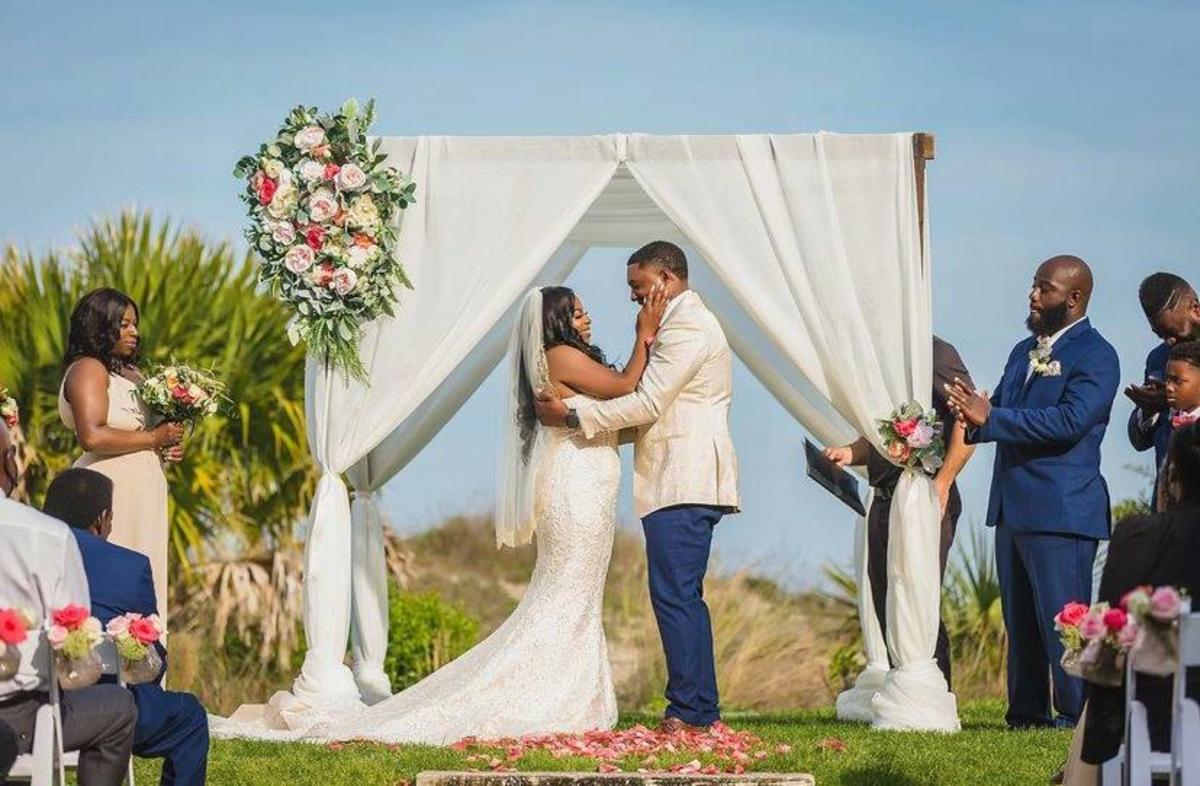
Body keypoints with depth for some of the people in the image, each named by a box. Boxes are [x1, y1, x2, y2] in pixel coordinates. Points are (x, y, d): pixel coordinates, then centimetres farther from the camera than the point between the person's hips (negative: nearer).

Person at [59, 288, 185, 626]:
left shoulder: (129, 373, 19)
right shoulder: (88, 369, -8)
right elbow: (92, 437, -21)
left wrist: (167, 447, 11)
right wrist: (153, 438, -13)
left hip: (142, 494, 9)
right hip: (112, 493, -9)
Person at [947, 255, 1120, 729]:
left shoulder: (1095, 356, -8)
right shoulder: (1024, 352, 19)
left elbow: (1070, 421, -21)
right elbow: (1000, 412, 20)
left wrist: (990, 418, -21)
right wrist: (974, 417, -6)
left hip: (1061, 511, -8)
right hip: (1012, 508, 9)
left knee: (1062, 620, -8)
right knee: (1020, 622, 11)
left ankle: (1079, 719, -3)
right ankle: (1026, 715, 16)